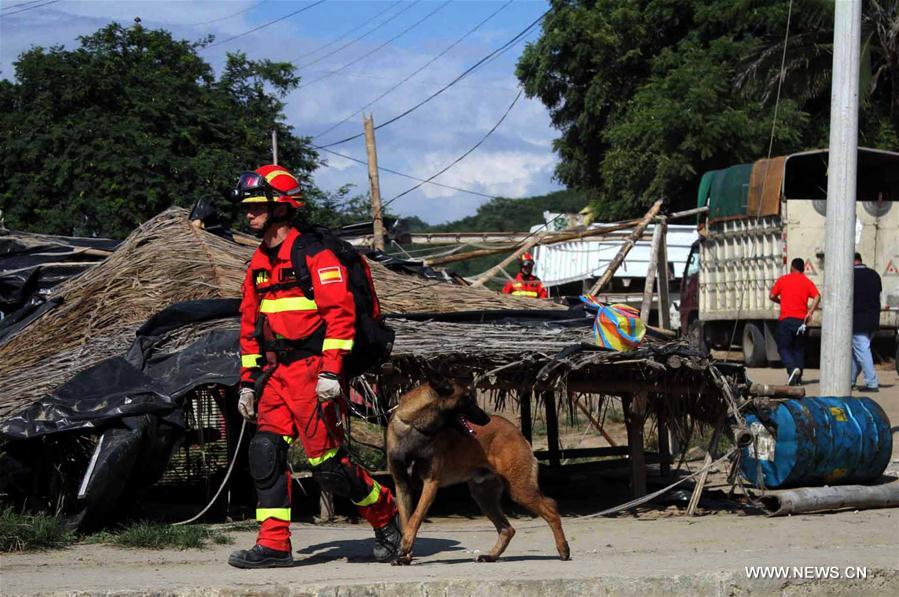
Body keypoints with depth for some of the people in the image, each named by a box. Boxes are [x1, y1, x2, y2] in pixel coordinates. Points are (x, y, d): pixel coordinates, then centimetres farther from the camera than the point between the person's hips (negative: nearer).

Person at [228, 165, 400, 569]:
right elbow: (250, 326, 22)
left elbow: (339, 312, -16)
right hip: (275, 370, 8)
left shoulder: (313, 253, -9)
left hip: (310, 369, -8)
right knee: (266, 451, -4)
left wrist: (331, 372, -22)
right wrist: (248, 381, 17)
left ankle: (386, 516, 15)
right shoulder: (259, 263, 17)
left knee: (325, 459, -5)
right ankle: (274, 545, -2)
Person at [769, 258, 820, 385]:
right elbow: (817, 297, -9)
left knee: (783, 347, 4)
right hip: (801, 320, 2)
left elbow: (772, 296, 5)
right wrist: (810, 312, -10)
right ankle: (798, 378, 9)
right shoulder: (807, 282, 7)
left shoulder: (782, 280, 4)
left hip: (786, 319, -2)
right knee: (799, 349, 12)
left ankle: (792, 369, -21)